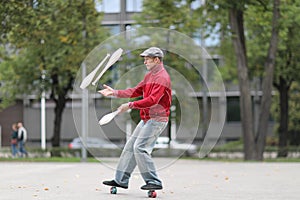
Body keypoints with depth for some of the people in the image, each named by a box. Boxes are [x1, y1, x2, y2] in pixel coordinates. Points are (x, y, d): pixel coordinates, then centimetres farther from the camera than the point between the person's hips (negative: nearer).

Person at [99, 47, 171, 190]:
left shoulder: (162, 77, -16)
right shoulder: (149, 75, 16)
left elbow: (153, 100, -26)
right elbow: (136, 91, 18)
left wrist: (130, 105, -26)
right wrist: (115, 92, 11)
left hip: (157, 119, -10)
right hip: (147, 119, 10)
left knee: (140, 148, -16)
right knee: (130, 146, 11)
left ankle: (154, 182, -12)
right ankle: (121, 180, 17)